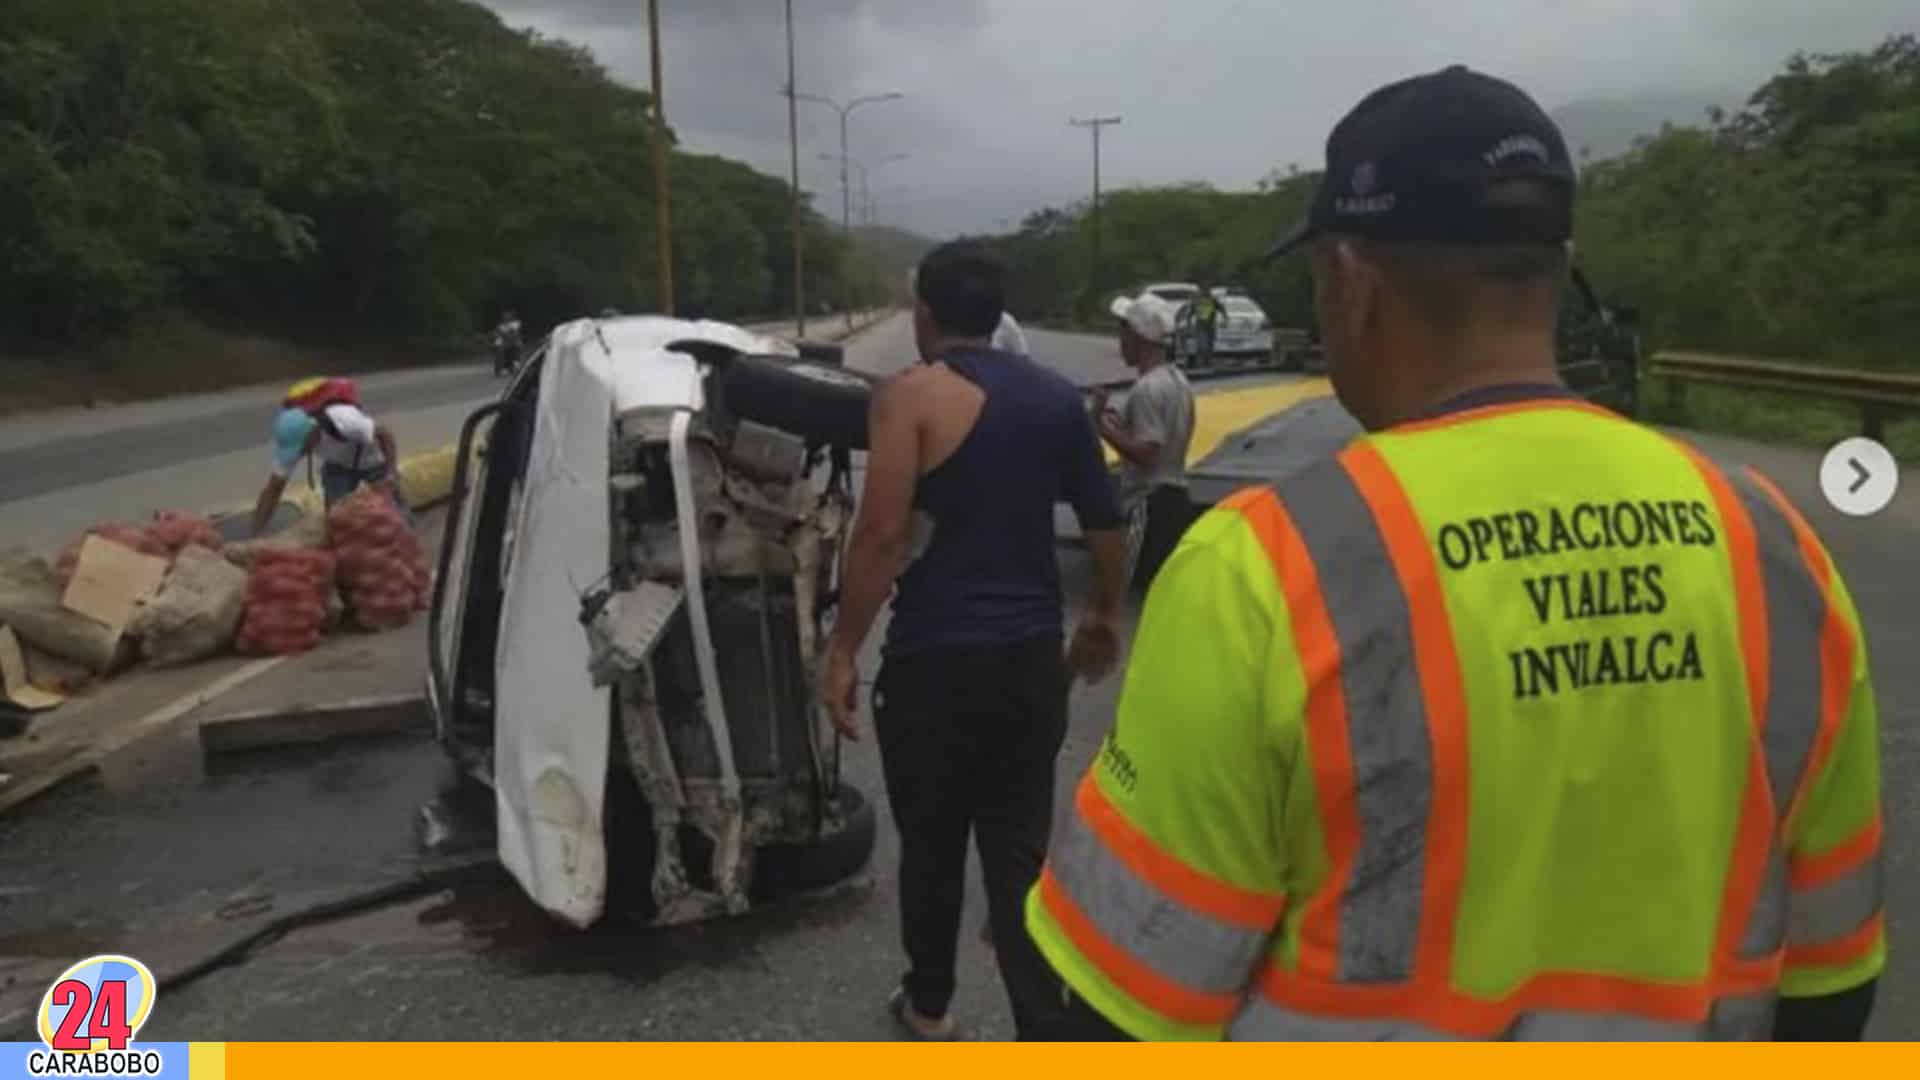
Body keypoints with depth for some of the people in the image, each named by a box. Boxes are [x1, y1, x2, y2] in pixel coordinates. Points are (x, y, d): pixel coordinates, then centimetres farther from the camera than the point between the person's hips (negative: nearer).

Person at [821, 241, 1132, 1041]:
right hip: (1031, 655, 4)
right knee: (1022, 849, 9)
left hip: (934, 658, -4)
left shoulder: (911, 395, -10)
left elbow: (883, 533, -18)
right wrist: (1104, 618, 26)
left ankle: (928, 1005, 33)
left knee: (931, 843, 15)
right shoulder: (1056, 397, 8)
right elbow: (1106, 524, 13)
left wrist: (842, 650, -11)